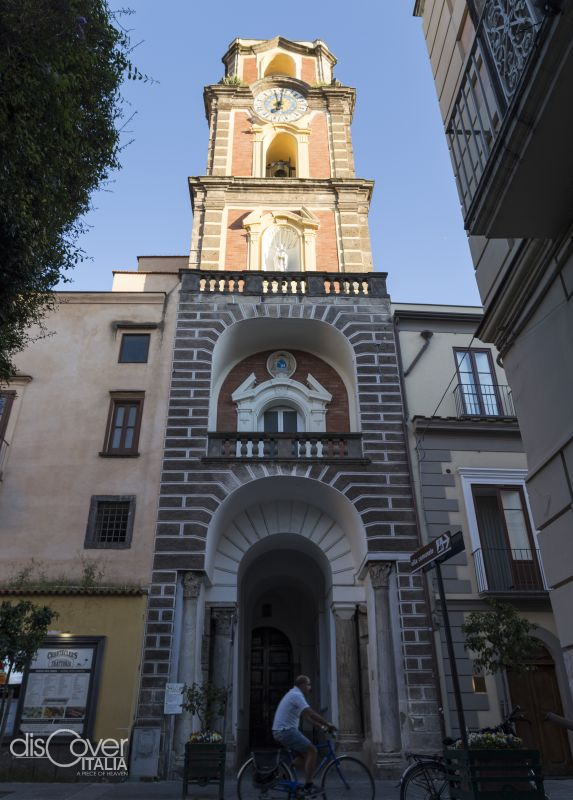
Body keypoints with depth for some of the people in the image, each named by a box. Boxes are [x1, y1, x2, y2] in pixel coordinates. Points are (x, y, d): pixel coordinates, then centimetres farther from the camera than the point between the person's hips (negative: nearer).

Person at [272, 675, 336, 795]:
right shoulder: (297, 695, -14)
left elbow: (306, 716, 22)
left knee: (304, 754, 18)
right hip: (286, 731, -10)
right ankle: (308, 785, -5)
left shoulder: (293, 694, 19)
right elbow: (312, 714, -20)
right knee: (312, 750, -7)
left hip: (280, 731, 10)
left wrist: (322, 726, 16)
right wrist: (328, 724, -11)